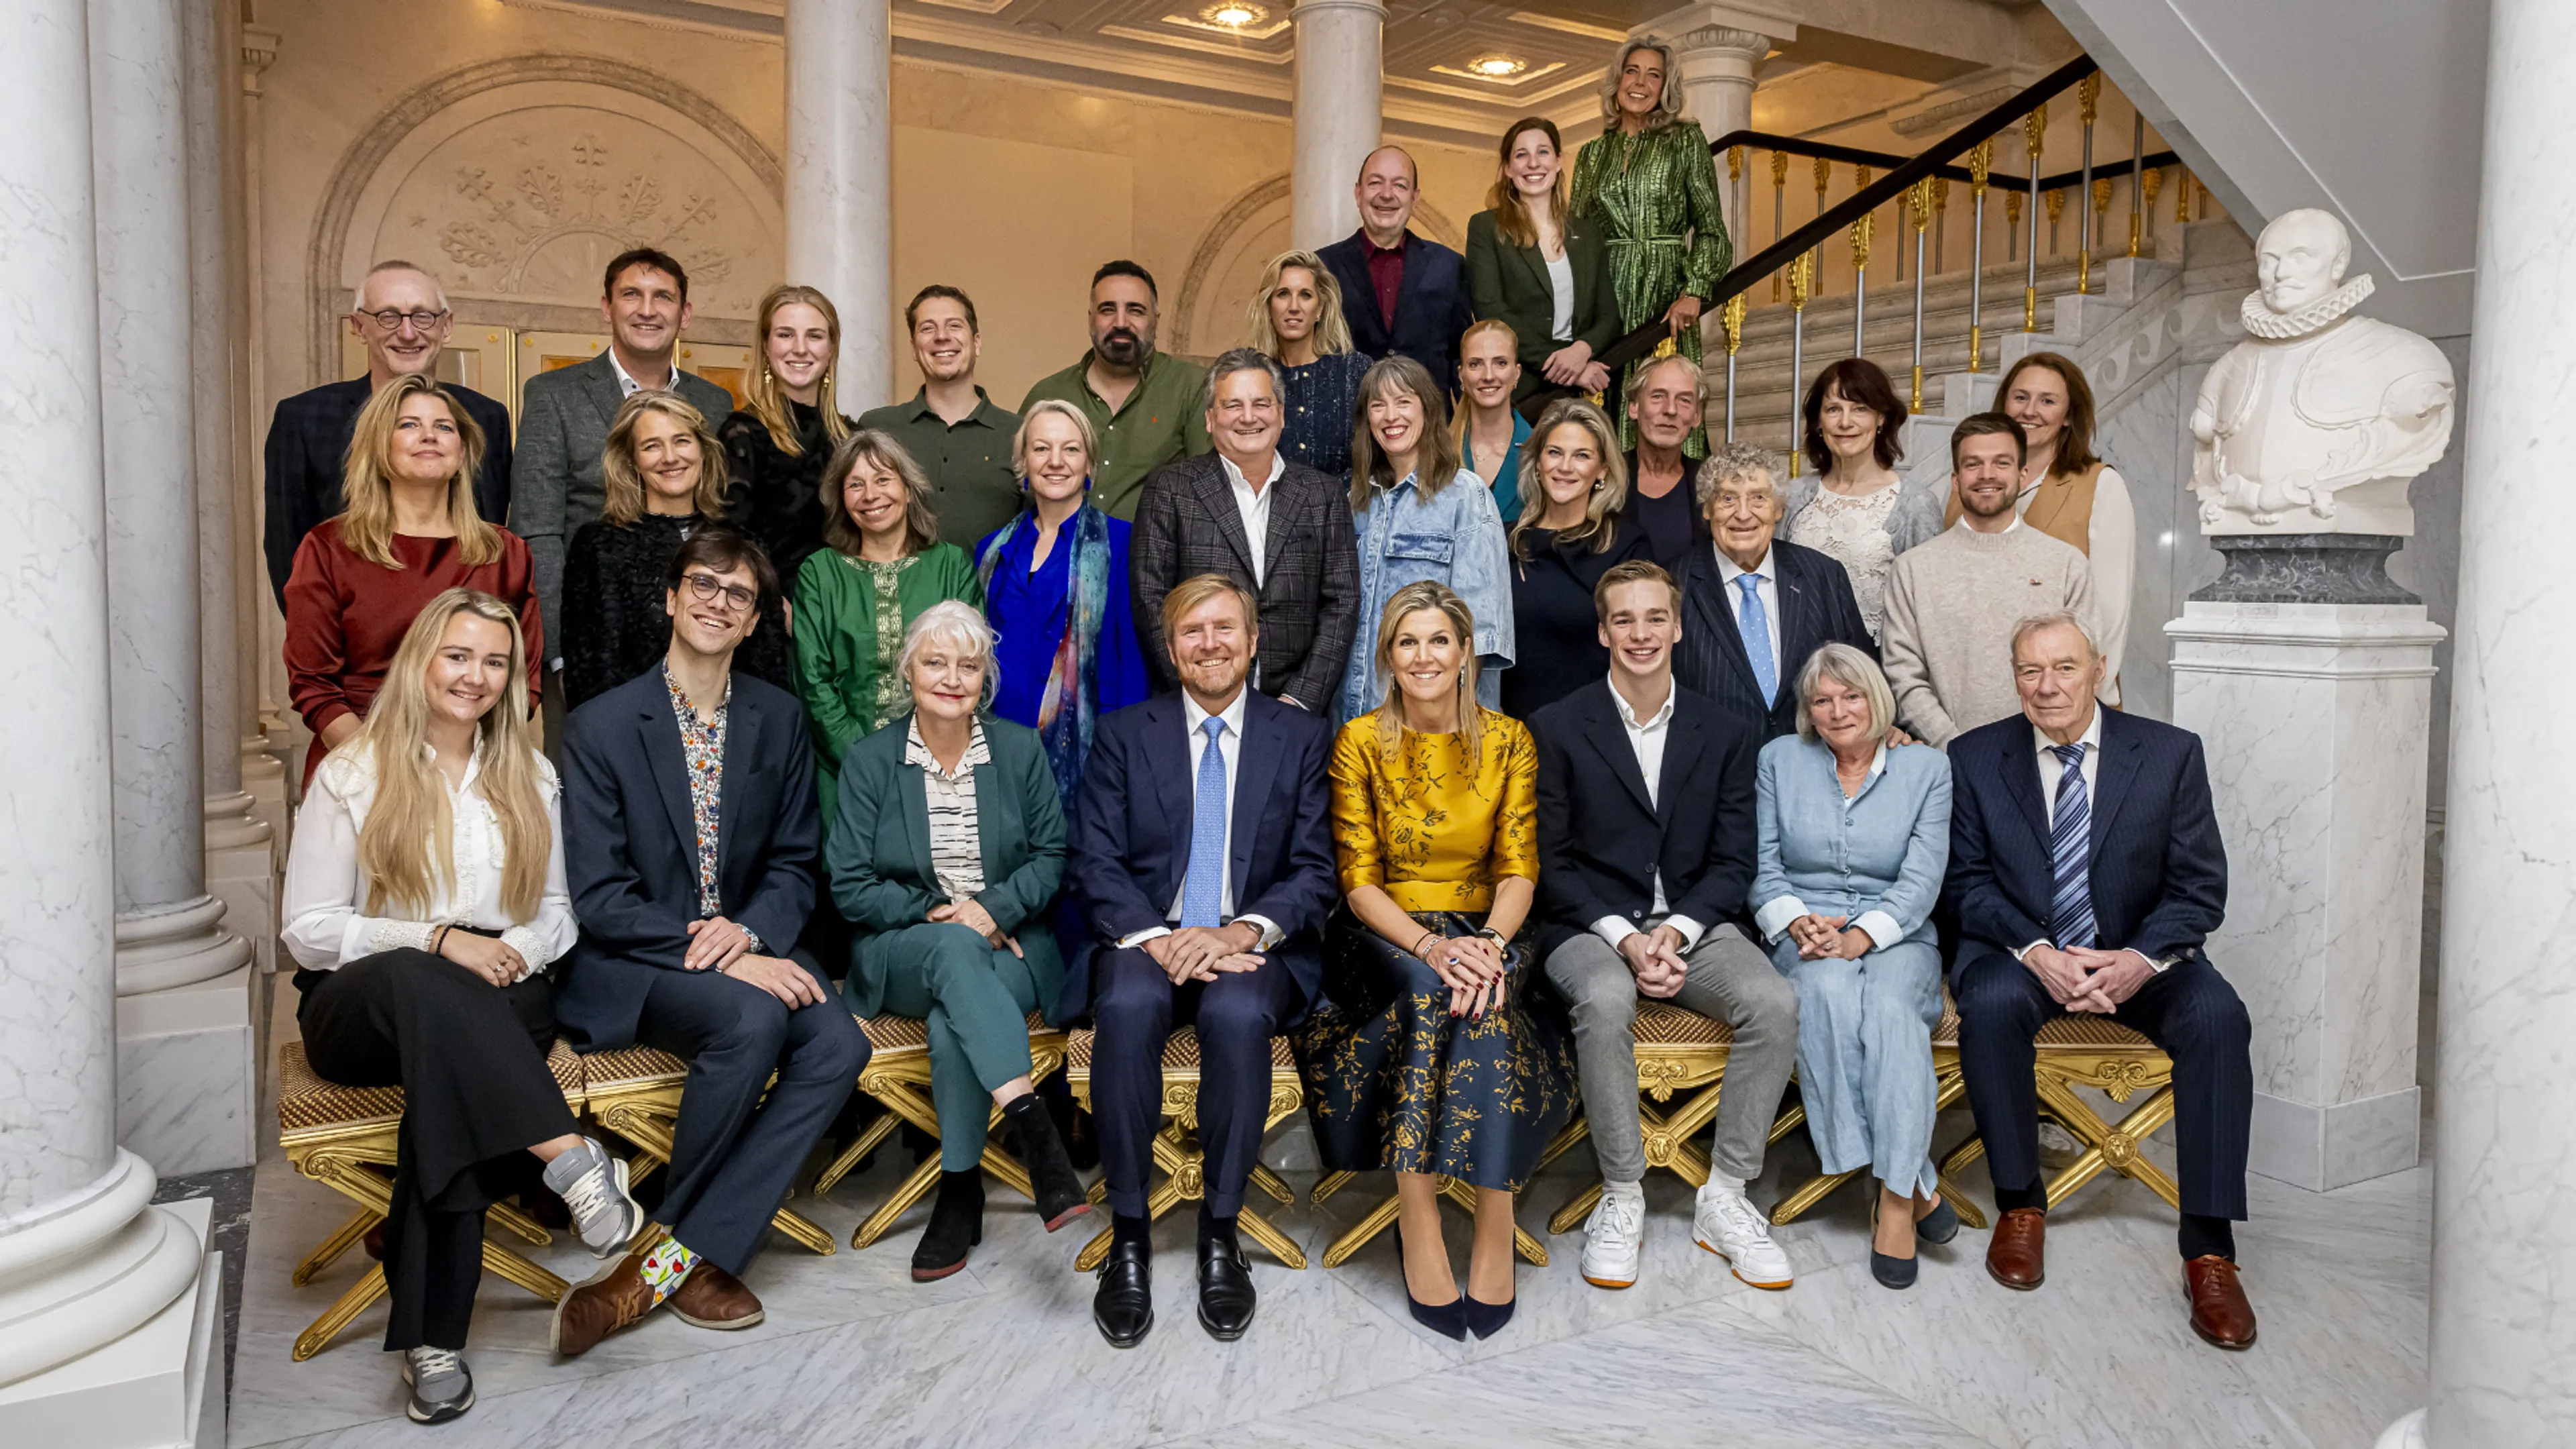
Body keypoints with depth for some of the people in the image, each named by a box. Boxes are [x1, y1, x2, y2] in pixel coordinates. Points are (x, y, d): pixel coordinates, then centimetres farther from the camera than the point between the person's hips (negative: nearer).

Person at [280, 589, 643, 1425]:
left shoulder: (530, 779, 15)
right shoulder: (351, 776, 4)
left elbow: (555, 911, 16)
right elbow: (308, 932, -1)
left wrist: (518, 950, -8)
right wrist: (439, 939, -15)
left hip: (499, 999, 2)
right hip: (359, 1007, -2)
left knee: (448, 1065, -35)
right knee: (417, 981, -40)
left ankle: (432, 1335, -34)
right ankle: (570, 1159, -44)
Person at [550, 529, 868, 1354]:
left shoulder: (779, 720, 8)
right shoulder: (601, 727, -5)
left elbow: (796, 862, 10)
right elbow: (598, 896, -11)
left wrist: (750, 931, -13)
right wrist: (724, 959, -21)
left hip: (746, 948, 4)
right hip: (633, 963, -4)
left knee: (839, 1045, -25)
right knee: (752, 1020, -34)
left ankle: (661, 1269, -18)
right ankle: (698, 1257, -11)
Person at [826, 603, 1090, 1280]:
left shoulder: (1020, 749, 6)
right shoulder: (871, 761, 3)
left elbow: (1050, 858, 5)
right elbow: (850, 886, 0)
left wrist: (994, 907, -14)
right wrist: (936, 915, -13)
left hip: (1007, 943, 1)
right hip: (901, 953, -1)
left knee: (952, 1022, -35)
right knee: (954, 950, -39)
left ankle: (961, 1190, -20)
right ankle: (1037, 1132, -48)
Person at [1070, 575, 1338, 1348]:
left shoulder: (1302, 737, 9)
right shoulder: (1123, 733, 10)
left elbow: (1316, 872, 2)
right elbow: (1096, 867, 1)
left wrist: (1242, 933, -16)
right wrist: (1156, 939, -17)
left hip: (1255, 946, 0)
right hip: (1145, 939, 1)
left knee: (1238, 1014, -34)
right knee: (1129, 1006, -33)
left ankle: (1220, 1233, -16)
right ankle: (1128, 1235, -19)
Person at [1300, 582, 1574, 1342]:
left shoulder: (1508, 741, 3)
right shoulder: (1360, 743, -1)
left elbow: (1519, 872, -1)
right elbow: (1359, 881, -6)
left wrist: (1488, 944, -22)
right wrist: (1430, 946, -24)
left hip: (1481, 932, 1)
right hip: (1383, 938, -1)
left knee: (1481, 996, -33)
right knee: (1431, 989, -34)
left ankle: (1495, 1232, -27)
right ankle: (1418, 1229, -29)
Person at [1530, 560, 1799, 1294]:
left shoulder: (1725, 735, 9)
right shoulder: (1557, 727, 1)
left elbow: (1733, 862, 6)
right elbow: (1552, 861, -2)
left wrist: (1676, 931, -13)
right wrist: (1624, 937, -15)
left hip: (1694, 923, 3)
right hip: (1591, 926, -2)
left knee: (1775, 1002, -26)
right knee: (1605, 1001, -35)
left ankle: (1724, 1198, -10)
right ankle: (1622, 1200, -18)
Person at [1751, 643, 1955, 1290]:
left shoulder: (1926, 768, 8)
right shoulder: (1779, 759, 12)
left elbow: (1921, 879, -2)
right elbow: (1763, 865, 8)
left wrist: (1860, 934, -18)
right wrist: (1795, 920, -12)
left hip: (1896, 938, 0)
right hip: (1805, 938, 1)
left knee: (1890, 1003, -35)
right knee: (1827, 991, -35)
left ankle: (1895, 1198, -31)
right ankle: (1919, 1183, -28)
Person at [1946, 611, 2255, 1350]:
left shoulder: (2171, 753, -1)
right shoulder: (1975, 759, -1)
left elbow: (2200, 888, -2)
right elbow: (1969, 882, -1)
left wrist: (2141, 959, -21)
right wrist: (2036, 952, -19)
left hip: (2139, 958, 1)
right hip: (2024, 952, 0)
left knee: (2217, 1016, -28)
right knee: (1989, 1002, -33)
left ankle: (2209, 1249, -19)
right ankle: (2020, 1204, -14)